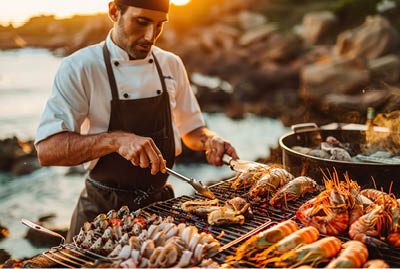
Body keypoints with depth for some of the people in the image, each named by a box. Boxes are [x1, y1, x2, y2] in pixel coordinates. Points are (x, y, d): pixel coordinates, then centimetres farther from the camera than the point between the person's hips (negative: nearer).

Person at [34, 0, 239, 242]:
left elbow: (191, 130, 13)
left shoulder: (171, 65, 2)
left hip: (160, 202, 4)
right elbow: (47, 150, -21)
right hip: (104, 208, -3)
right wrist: (116, 139, -33)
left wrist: (209, 140, -9)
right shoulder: (79, 68, -13)